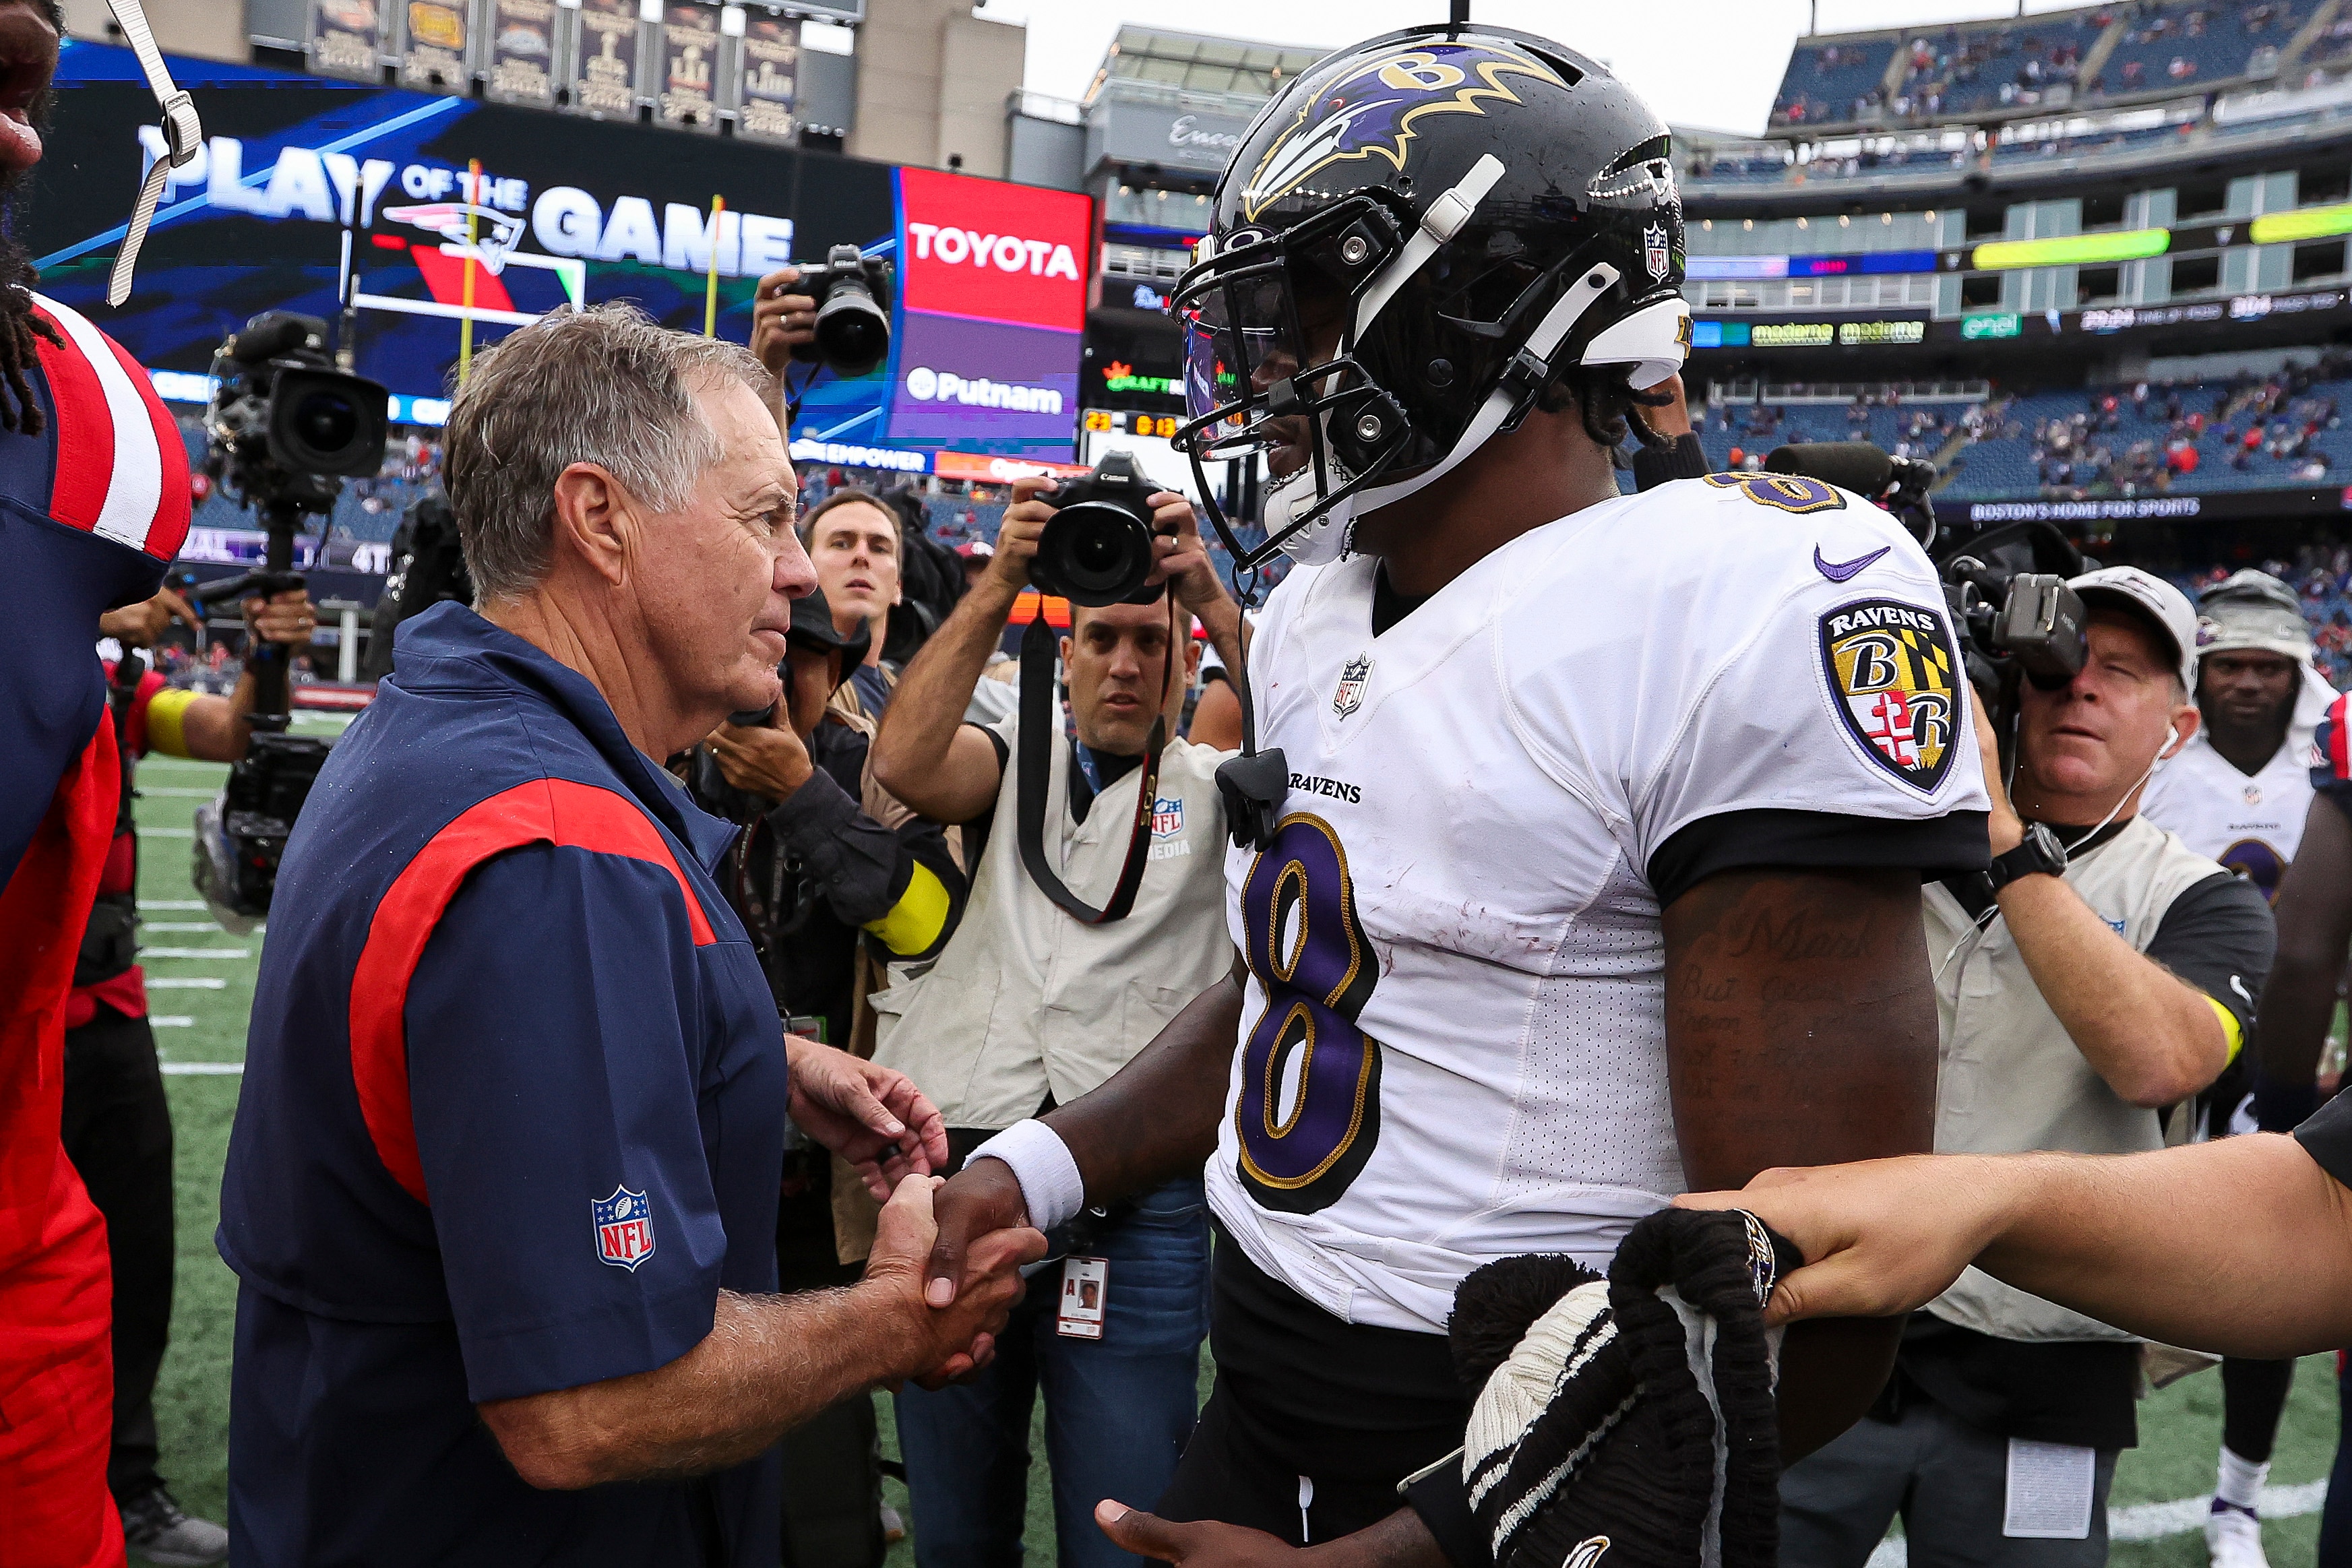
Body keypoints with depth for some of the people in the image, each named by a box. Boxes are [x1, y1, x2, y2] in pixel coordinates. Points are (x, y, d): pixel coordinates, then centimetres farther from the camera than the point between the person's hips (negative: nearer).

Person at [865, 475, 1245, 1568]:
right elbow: (903, 762, -6)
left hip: (1138, 1202, -2)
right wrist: (999, 585, -12)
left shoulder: (1214, 791, 10)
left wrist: (1215, 602, -16)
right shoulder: (1016, 757, 14)